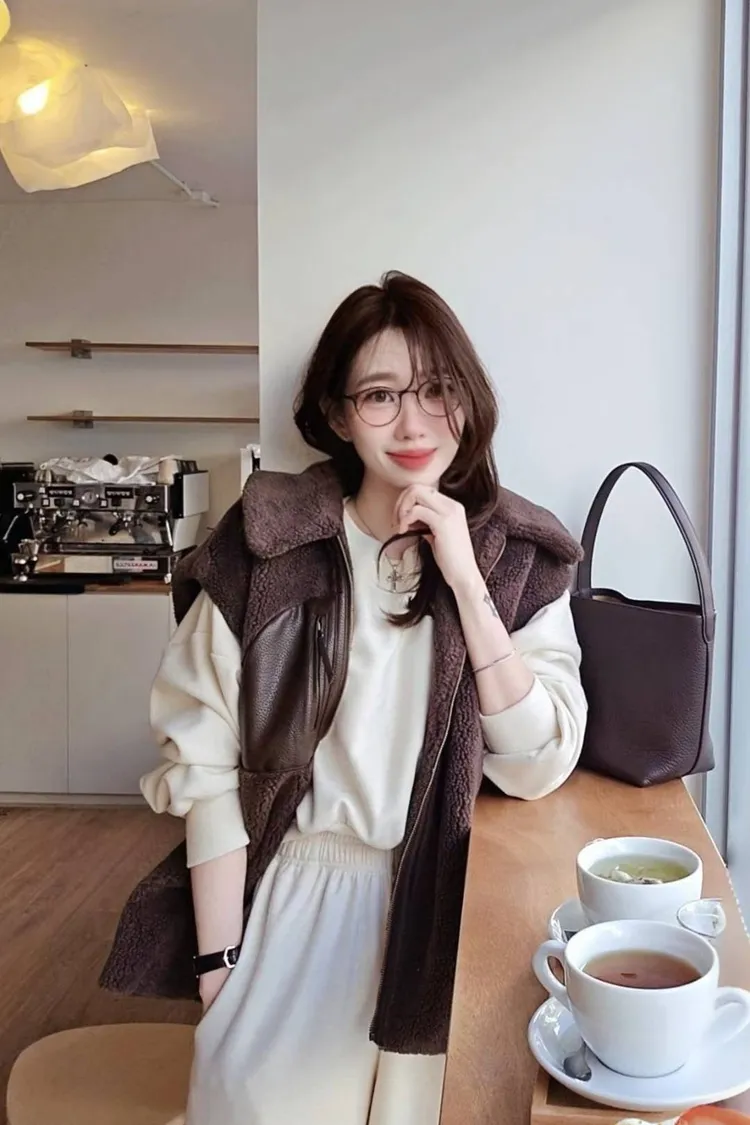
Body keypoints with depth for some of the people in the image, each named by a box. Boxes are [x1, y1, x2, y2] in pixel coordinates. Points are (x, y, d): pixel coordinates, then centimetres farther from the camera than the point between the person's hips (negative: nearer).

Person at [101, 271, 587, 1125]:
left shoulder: (521, 558, -3)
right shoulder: (264, 550, -10)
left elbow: (540, 767, -11)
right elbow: (207, 765, -7)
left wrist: (466, 580, -19)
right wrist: (219, 960, -6)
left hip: (449, 903, 2)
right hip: (294, 894, -1)